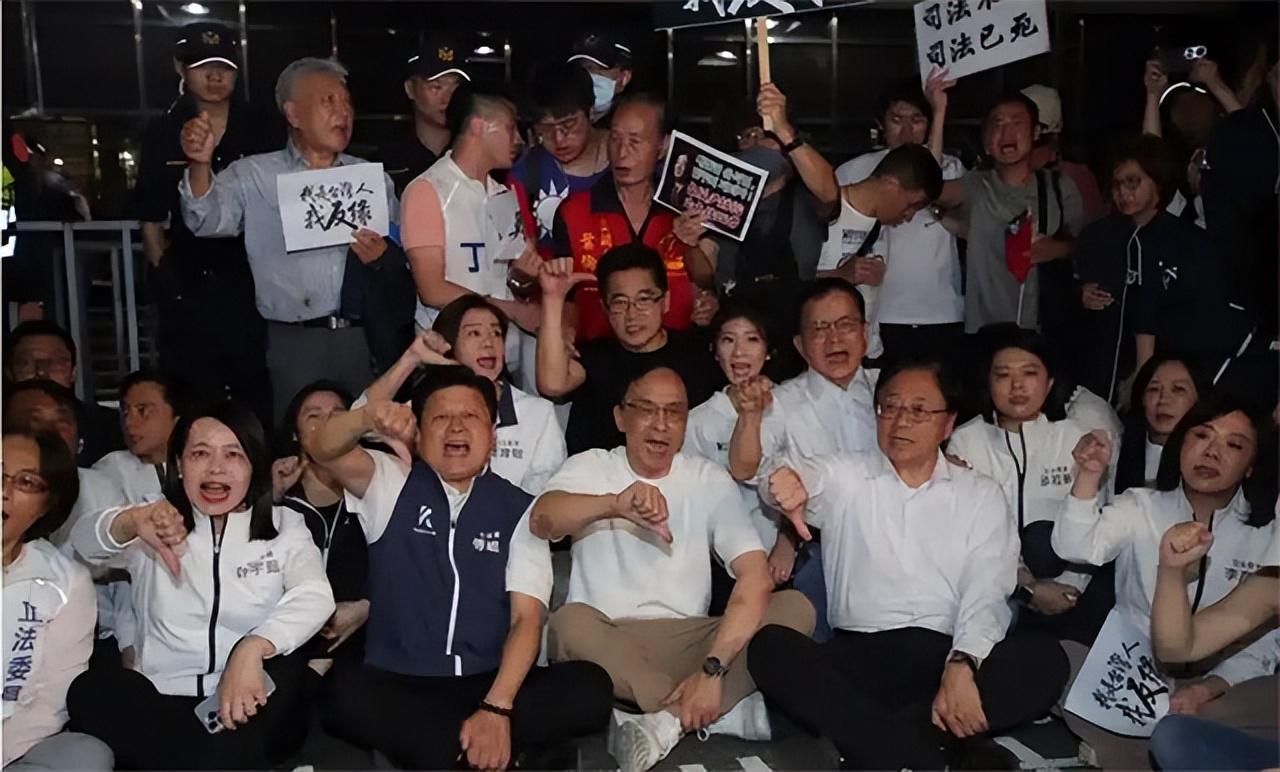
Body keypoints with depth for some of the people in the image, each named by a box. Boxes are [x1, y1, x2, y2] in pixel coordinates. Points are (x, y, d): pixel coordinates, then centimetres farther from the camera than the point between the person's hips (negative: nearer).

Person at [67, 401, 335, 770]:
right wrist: (131, 522, -34)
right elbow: (84, 540, -8)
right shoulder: (158, 526, 13)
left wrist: (251, 649, -31)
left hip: (248, 704, -1)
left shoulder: (285, 525, 9)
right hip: (162, 704, 2)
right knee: (91, 688, -28)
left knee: (288, 668, -32)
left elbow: (315, 596, -10)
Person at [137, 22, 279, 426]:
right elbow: (152, 219, 10)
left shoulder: (264, 131, 5)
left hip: (256, 285, 0)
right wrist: (162, 274, 4)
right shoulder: (162, 135, 7)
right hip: (190, 292, 1)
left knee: (260, 399, 3)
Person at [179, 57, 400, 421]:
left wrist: (384, 256, -8)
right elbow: (209, 220, -10)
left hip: (369, 338, 3)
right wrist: (201, 165, -28)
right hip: (296, 340, -2)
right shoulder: (254, 175, 6)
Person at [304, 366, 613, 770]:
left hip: (489, 684, 2)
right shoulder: (391, 486, 7)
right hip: (397, 684, -1)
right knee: (346, 693, -35)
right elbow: (321, 449, -12)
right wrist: (367, 417, -35)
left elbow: (527, 617, -2)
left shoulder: (519, 509, 6)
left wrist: (497, 707, -18)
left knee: (590, 686, -25)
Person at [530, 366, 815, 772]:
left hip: (687, 642, 2)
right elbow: (541, 519, -21)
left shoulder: (711, 480, 4)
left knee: (796, 607, -19)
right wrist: (614, 504, -42)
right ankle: (730, 714, -23)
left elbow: (756, 578, -10)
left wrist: (712, 669, -25)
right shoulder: (588, 468, 3)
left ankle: (671, 720, -27)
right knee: (569, 622, -34)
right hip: (605, 641, -1)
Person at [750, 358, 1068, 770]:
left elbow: (987, 592, 1)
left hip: (949, 657, 1)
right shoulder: (844, 476, 12)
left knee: (1046, 659, -27)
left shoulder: (981, 494, 13)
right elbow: (806, 474, -12)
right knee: (768, 647, -27)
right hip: (858, 656, -1)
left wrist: (962, 666, -19)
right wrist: (786, 479, -39)